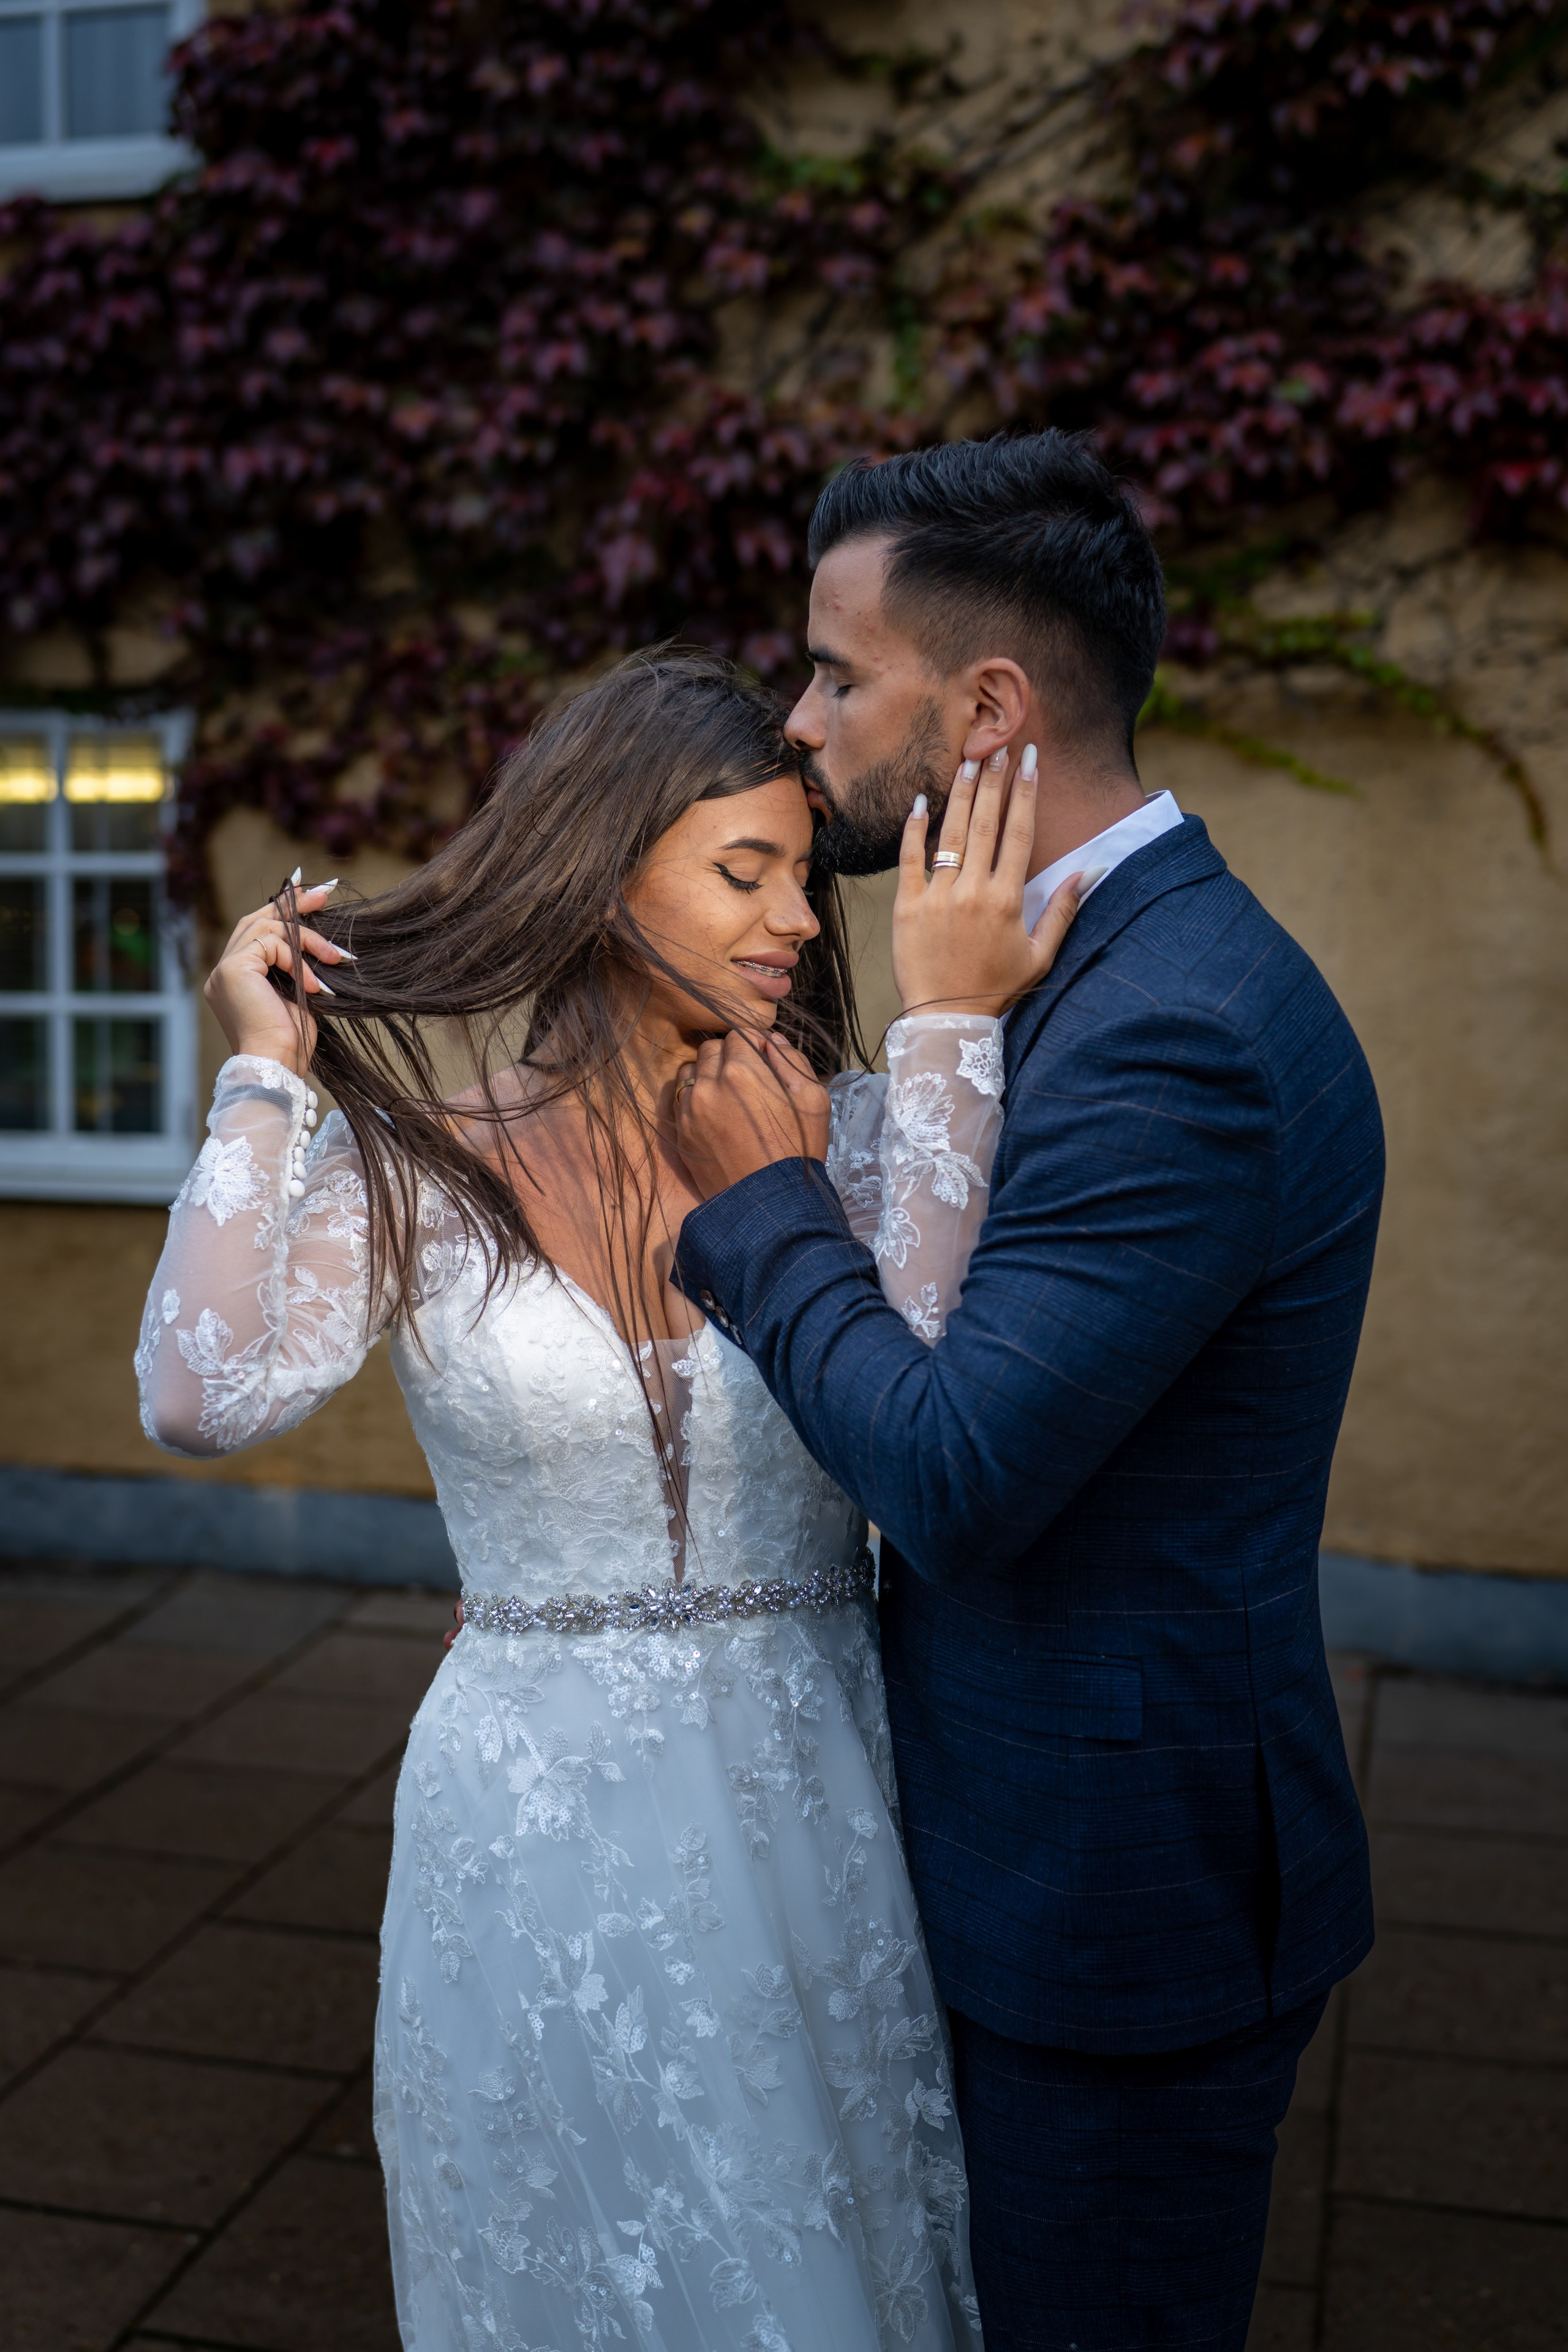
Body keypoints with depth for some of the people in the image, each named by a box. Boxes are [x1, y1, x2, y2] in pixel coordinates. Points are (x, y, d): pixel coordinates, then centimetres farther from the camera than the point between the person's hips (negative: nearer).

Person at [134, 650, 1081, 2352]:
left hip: (809, 1818, 2)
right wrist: (267, 1074, -12)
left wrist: (956, 1017, -21)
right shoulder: (423, 1170, -4)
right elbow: (203, 1398, -20)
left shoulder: (848, 1141, -2)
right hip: (536, 1820, -1)